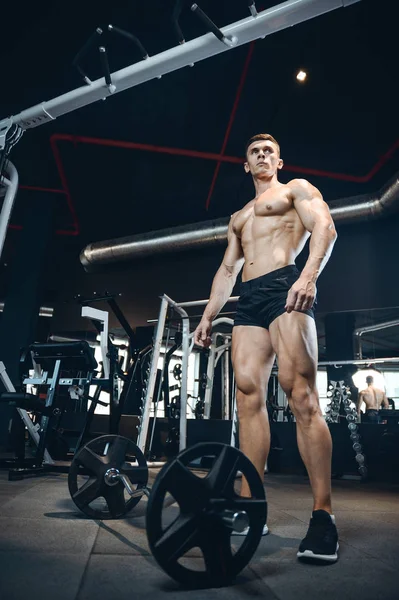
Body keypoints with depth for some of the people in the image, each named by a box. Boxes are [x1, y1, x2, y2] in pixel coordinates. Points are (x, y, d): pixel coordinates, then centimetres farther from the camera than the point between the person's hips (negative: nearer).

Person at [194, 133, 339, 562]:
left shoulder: (297, 189, 16)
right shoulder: (238, 217, 34)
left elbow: (325, 227, -2)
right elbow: (227, 270, 28)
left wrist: (309, 276, -22)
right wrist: (208, 315, 18)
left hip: (285, 287, -6)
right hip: (249, 300, 7)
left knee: (300, 394, -16)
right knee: (248, 393, -5)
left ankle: (323, 516, -13)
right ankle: (250, 504, -1)